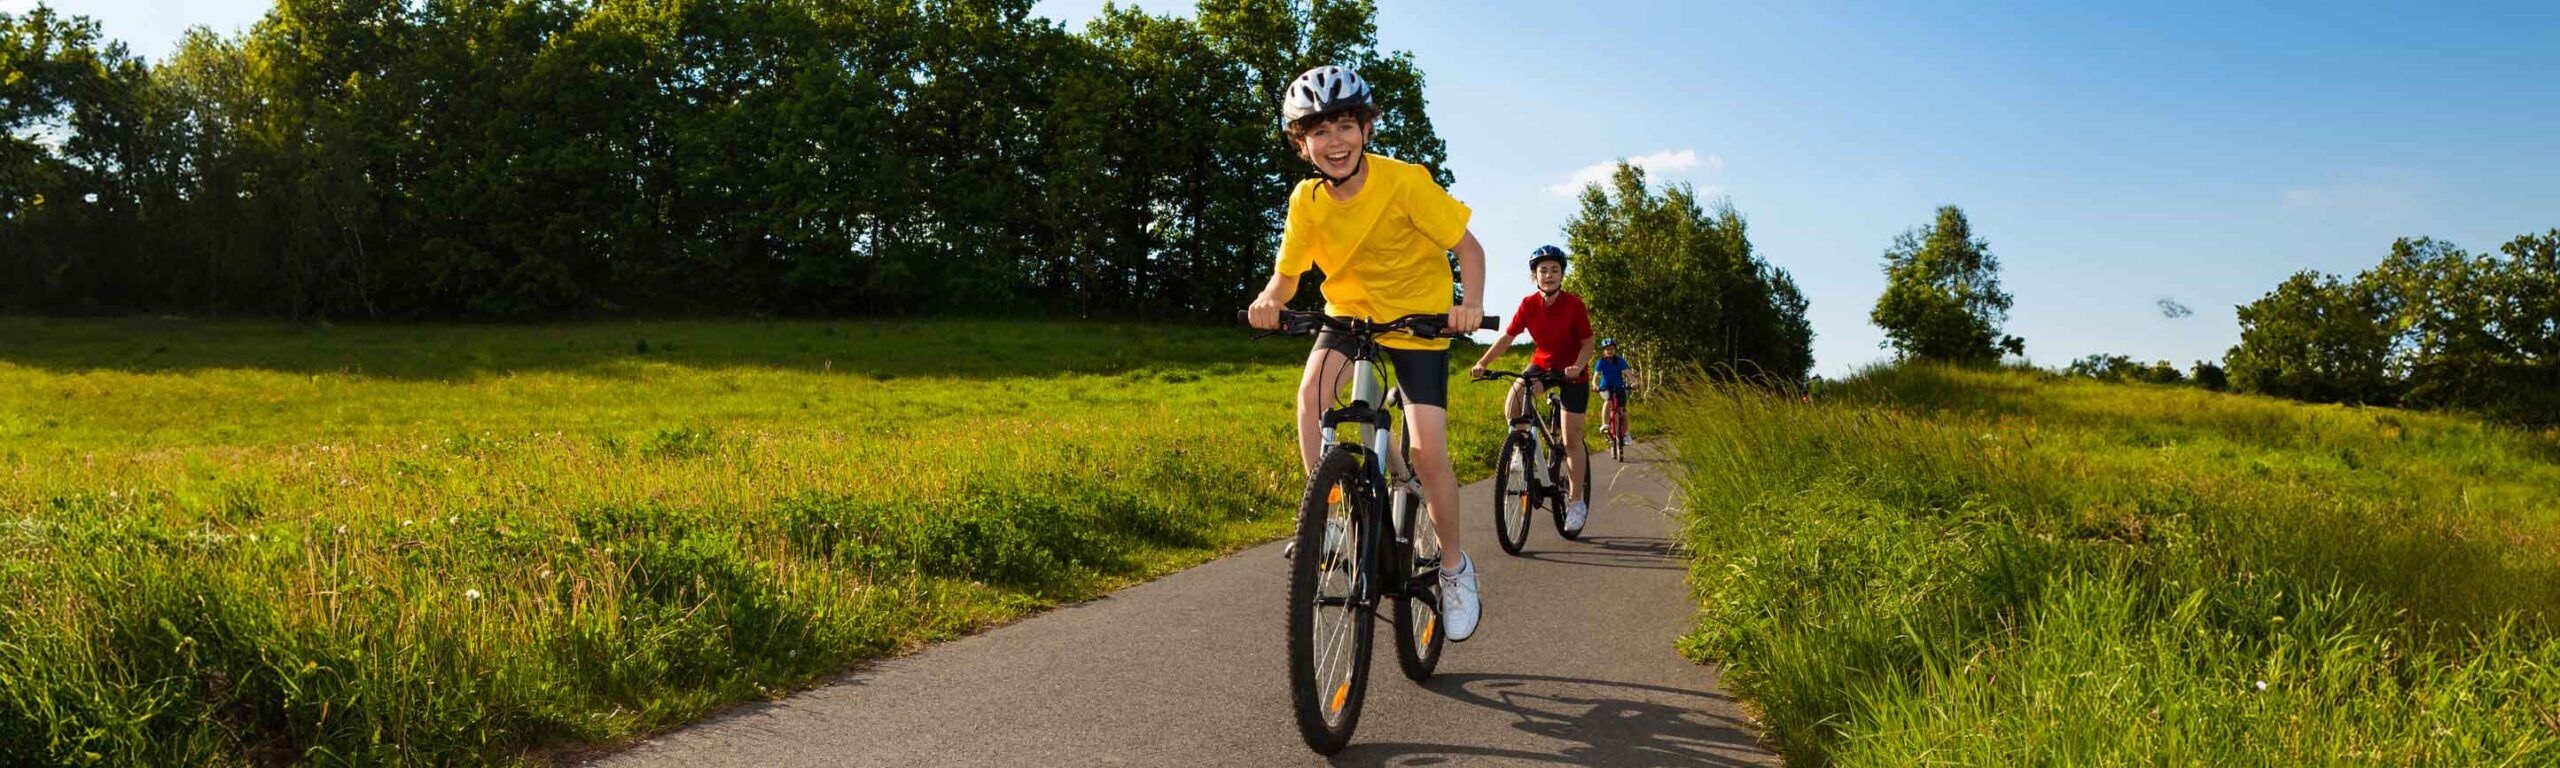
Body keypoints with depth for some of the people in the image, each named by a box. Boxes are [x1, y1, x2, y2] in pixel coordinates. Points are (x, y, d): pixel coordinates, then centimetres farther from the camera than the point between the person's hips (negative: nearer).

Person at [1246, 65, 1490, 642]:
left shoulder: (1404, 182, -22)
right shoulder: (1307, 200, -11)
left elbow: (1468, 246, -16)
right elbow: (1287, 273, -7)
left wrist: (1471, 302, -33)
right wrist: (1269, 299, -30)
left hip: (1418, 319, -3)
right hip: (1349, 311, 3)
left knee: (1428, 453, -12)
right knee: (1312, 391, -30)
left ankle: (1455, 567, 12)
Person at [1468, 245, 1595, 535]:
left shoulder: (1574, 304, -19)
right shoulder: (1528, 304, -11)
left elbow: (1588, 342, -14)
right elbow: (1507, 337, -12)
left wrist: (1577, 366, -34)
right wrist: (1483, 362, -26)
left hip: (1572, 372, -3)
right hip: (1542, 364, 3)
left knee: (1571, 440, -2)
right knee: (1512, 404, -27)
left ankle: (1576, 500, 10)